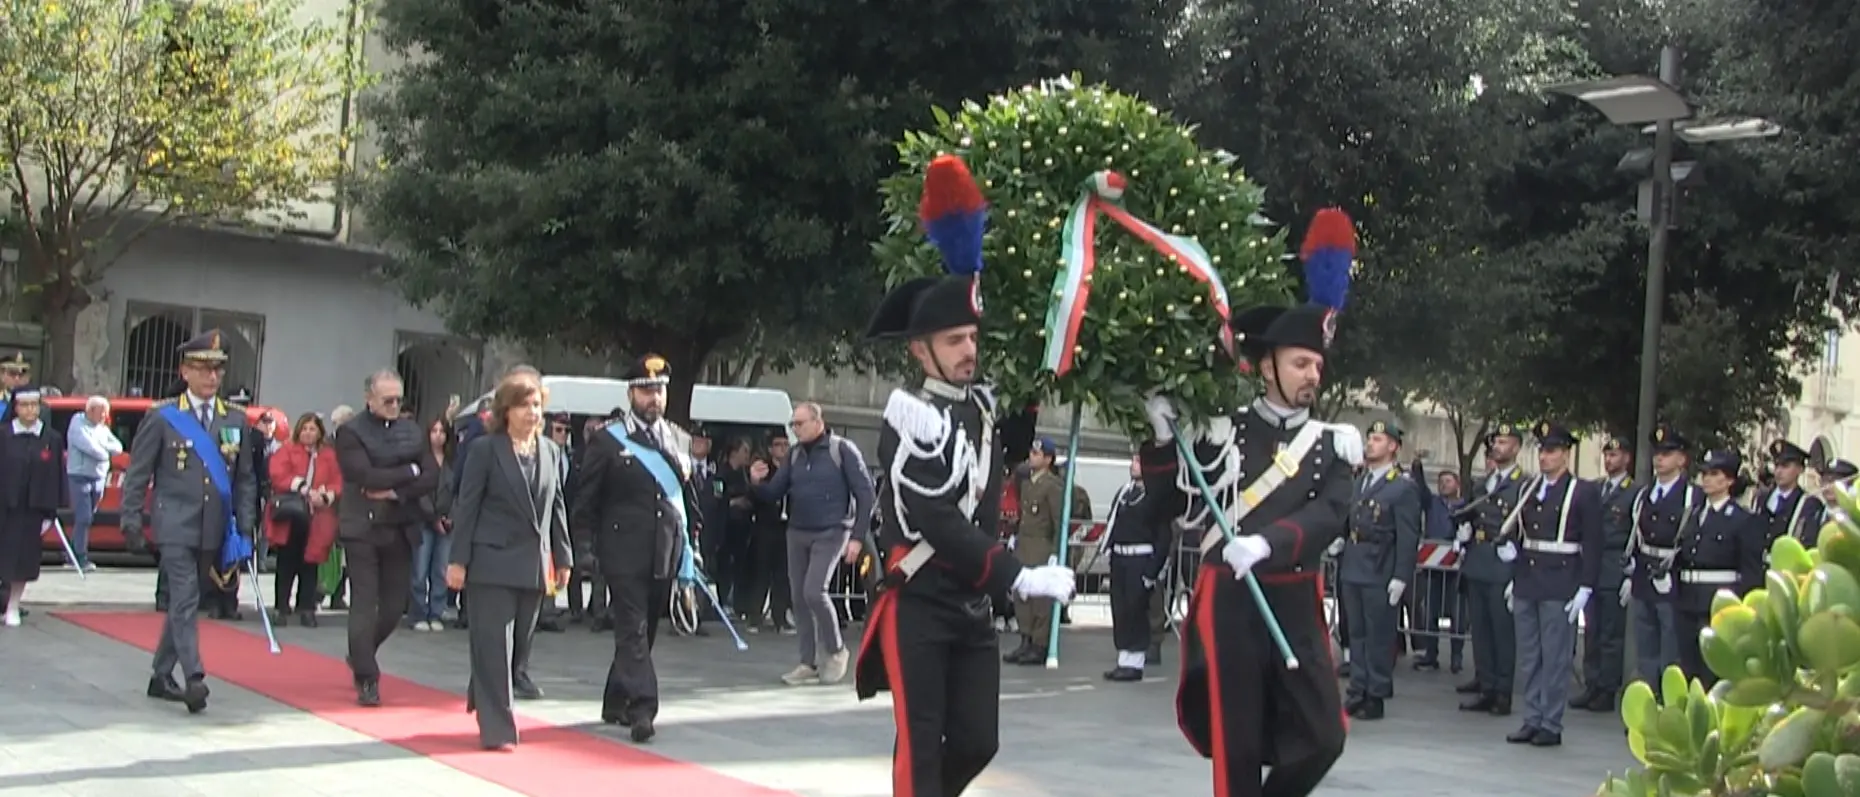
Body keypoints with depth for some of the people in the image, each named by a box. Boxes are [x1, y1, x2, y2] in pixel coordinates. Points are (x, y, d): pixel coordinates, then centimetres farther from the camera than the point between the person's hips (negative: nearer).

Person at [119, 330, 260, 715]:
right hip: (175, 527, -4)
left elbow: (245, 478, 12)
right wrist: (131, 523, -5)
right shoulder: (163, 418, 0)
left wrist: (245, 526, 5)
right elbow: (137, 475, 1)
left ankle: (162, 676, 23)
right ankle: (194, 679, -20)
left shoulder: (235, 420, 10)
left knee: (185, 603, 12)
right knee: (185, 602, -13)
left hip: (213, 531, 4)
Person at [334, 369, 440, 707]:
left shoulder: (413, 430, 10)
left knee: (395, 604, 6)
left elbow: (432, 477, 0)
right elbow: (367, 476, -17)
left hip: (401, 528, 4)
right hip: (362, 527, -4)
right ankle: (366, 679, -1)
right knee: (365, 603, -6)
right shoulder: (351, 432, -4)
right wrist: (409, 471, -8)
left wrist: (395, 492, -13)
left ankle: (361, 656, 32)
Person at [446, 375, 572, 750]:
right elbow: (466, 506, -5)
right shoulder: (486, 449, -4)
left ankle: (486, 703, 30)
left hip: (533, 565, 5)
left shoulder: (552, 452, 10)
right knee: (494, 646, -5)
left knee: (520, 646, 11)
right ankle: (496, 728, 0)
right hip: (492, 561, -5)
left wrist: (562, 558, 11)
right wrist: (458, 560, -9)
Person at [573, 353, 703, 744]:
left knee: (646, 629, 13)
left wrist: (693, 533, 9)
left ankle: (616, 703, 26)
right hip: (625, 552, -5)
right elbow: (586, 499, 0)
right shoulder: (607, 441, -2)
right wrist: (594, 542, -3)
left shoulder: (679, 439, 13)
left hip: (666, 552, 5)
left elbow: (689, 492, 18)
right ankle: (642, 708, -13)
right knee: (633, 630, -10)